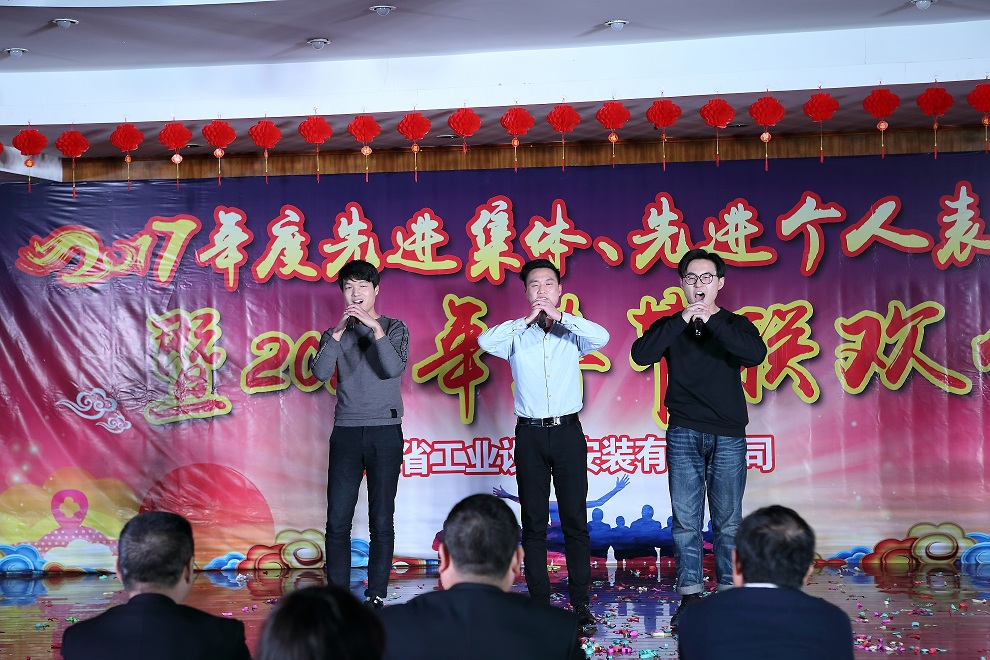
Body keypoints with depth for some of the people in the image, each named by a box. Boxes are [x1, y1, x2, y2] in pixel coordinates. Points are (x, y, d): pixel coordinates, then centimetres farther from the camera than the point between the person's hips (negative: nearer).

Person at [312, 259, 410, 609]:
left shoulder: (394, 327, 7)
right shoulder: (335, 334, 13)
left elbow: (395, 368, -11)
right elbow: (320, 372, -5)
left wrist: (375, 327, -18)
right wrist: (339, 331, -13)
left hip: (385, 431, -2)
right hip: (346, 432, 2)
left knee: (382, 521, -1)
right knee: (337, 521, -3)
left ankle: (376, 596, 5)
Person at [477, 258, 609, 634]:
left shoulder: (573, 333, 6)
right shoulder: (516, 333, 5)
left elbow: (602, 338, -15)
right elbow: (485, 342, -14)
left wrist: (558, 315, -14)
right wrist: (528, 319, -13)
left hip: (568, 432, 0)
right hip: (530, 434, 1)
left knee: (575, 521, 0)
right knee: (533, 523, 5)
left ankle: (580, 603, 5)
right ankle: (539, 602, 11)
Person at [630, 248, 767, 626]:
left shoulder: (736, 324, 7)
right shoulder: (671, 326, 9)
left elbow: (756, 354, -14)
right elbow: (640, 355, -10)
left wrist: (712, 321, -18)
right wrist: (682, 320, -15)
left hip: (728, 436, 0)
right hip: (684, 435, 0)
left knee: (728, 520, 2)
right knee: (685, 519, 0)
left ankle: (728, 593, 11)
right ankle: (689, 596, 6)